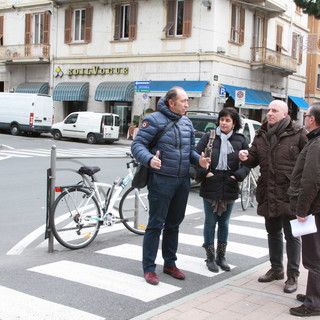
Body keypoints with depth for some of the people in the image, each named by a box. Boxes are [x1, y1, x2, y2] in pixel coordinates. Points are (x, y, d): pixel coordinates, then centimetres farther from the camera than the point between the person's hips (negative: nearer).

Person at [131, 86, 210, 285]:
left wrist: (199, 159, -2)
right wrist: (149, 159, -31)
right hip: (161, 181, -7)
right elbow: (137, 145, -12)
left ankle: (170, 263, 29)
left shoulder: (187, 122, 12)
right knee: (156, 224, -2)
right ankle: (149, 268, 8)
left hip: (183, 181, 7)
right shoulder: (154, 120, -9)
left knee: (174, 224, 16)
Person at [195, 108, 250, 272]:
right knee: (210, 222, 6)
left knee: (224, 223, 13)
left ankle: (221, 256, 26)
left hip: (229, 189, 2)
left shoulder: (240, 140, 3)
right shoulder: (209, 137, 0)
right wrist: (204, 172, -11)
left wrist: (238, 175, -9)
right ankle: (210, 257, 17)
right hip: (210, 187, -2)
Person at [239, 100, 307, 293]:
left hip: (290, 194, -6)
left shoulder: (298, 134, -7)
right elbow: (254, 160, 14)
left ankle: (293, 274, 17)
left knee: (291, 235, 4)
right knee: (273, 232, 18)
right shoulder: (261, 135, 10)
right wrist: (246, 158, -8)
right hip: (268, 194, 6)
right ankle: (276, 269, 34)